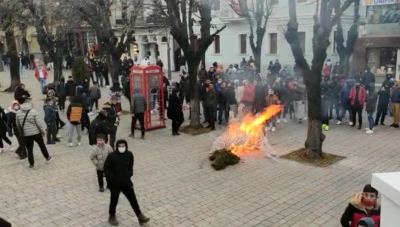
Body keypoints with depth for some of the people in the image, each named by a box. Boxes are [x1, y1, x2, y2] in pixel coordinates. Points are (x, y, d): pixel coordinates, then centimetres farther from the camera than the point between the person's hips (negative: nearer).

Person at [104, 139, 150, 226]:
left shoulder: (129, 155, -6)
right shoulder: (111, 156, -18)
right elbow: (106, 169, -12)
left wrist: (129, 175, 0)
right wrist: (113, 178, -16)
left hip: (126, 182, 3)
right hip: (114, 183, -3)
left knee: (133, 199, 8)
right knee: (114, 200, 13)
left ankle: (140, 217, 19)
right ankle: (112, 217, 36)